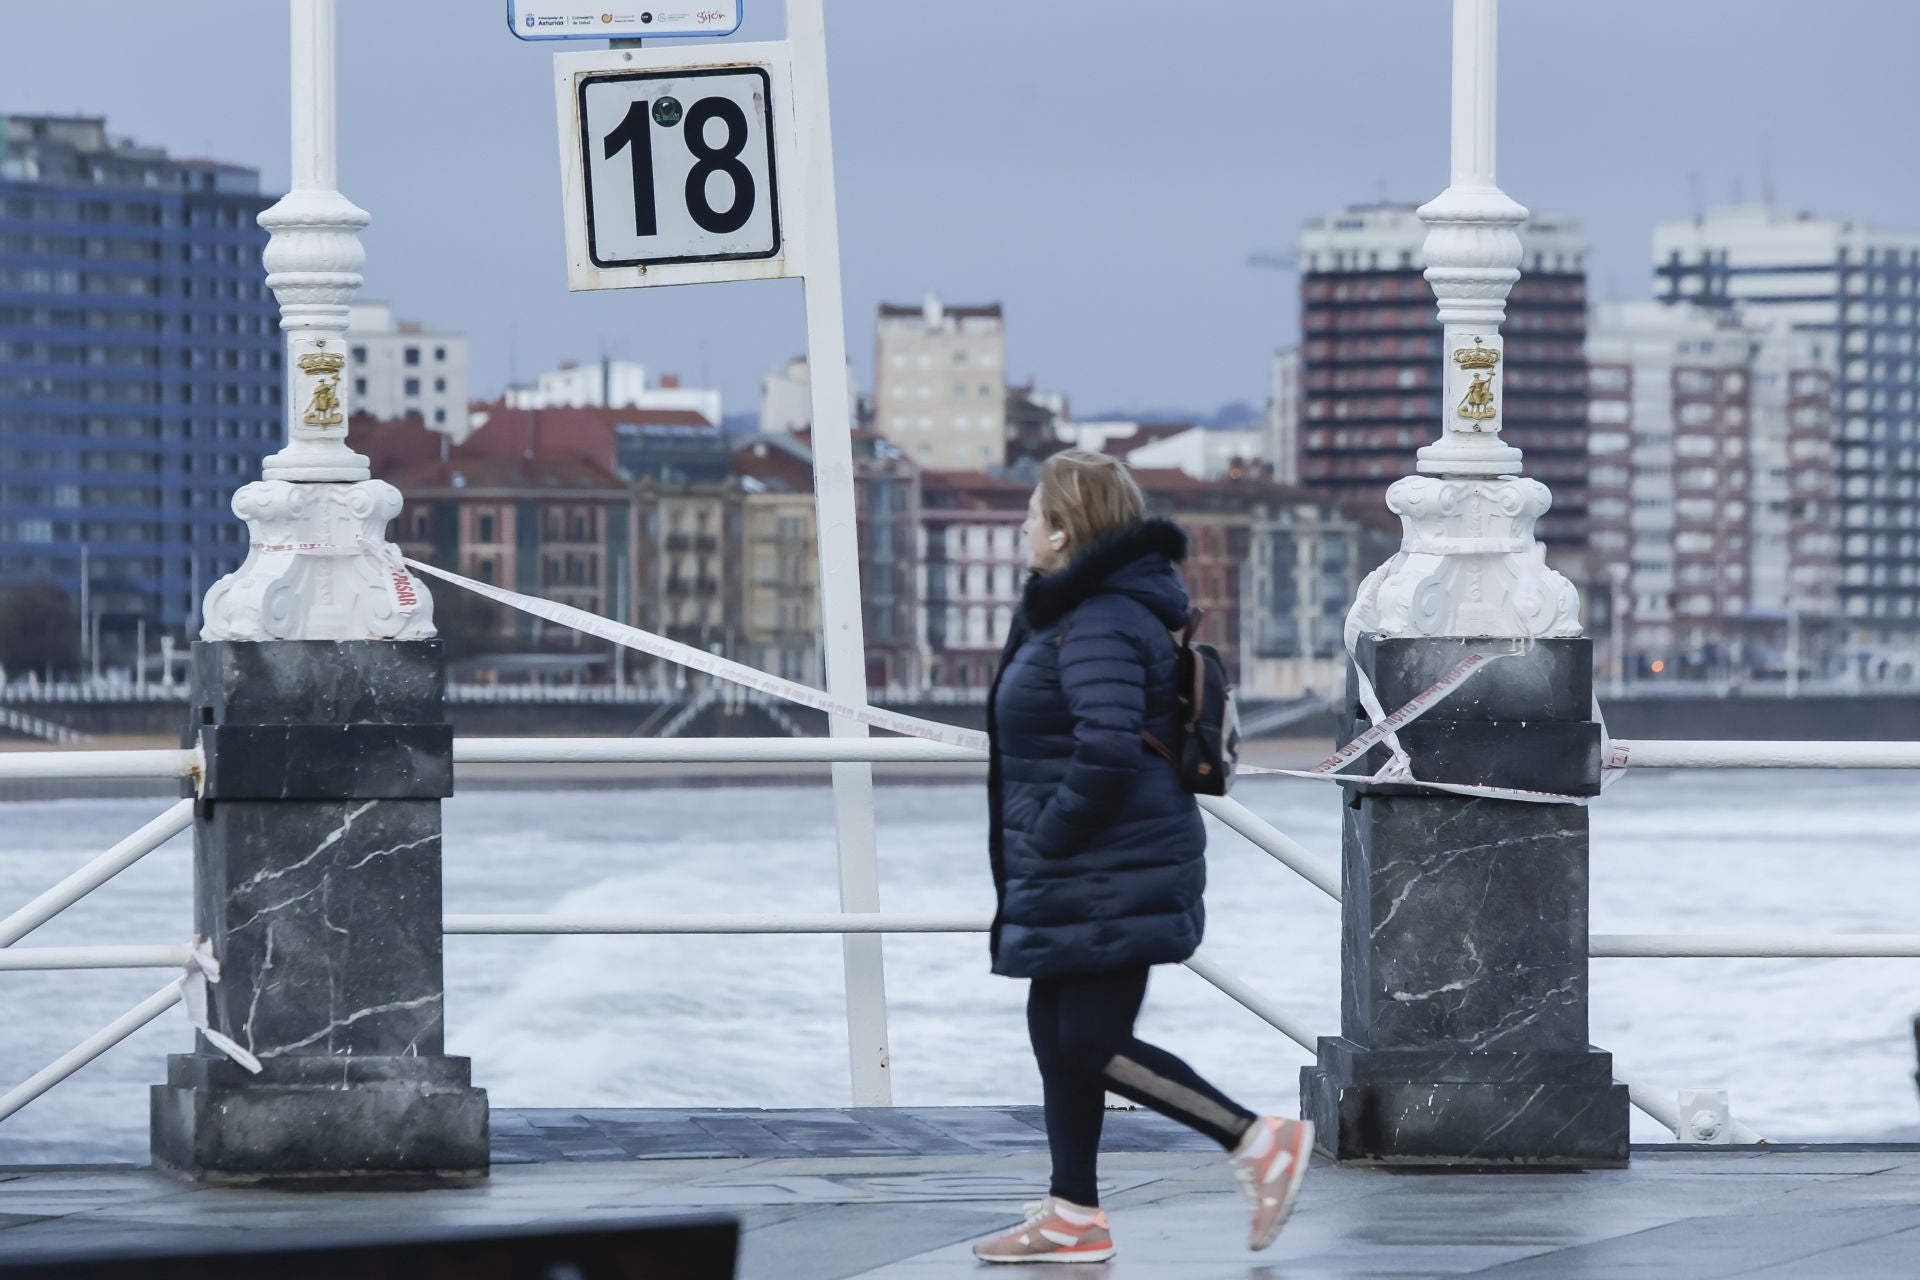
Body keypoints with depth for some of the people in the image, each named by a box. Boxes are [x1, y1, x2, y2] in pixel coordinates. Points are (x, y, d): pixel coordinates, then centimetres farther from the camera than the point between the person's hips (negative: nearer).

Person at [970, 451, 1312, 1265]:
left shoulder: (1098, 626, -19)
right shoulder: (1082, 611, 14)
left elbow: (1107, 750, -29)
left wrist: (1047, 838, -18)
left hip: (1109, 881, -11)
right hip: (1081, 881, 11)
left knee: (1094, 1047, -9)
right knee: (1056, 1033, 13)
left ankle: (1259, 1143, -6)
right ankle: (1073, 1214, 17)